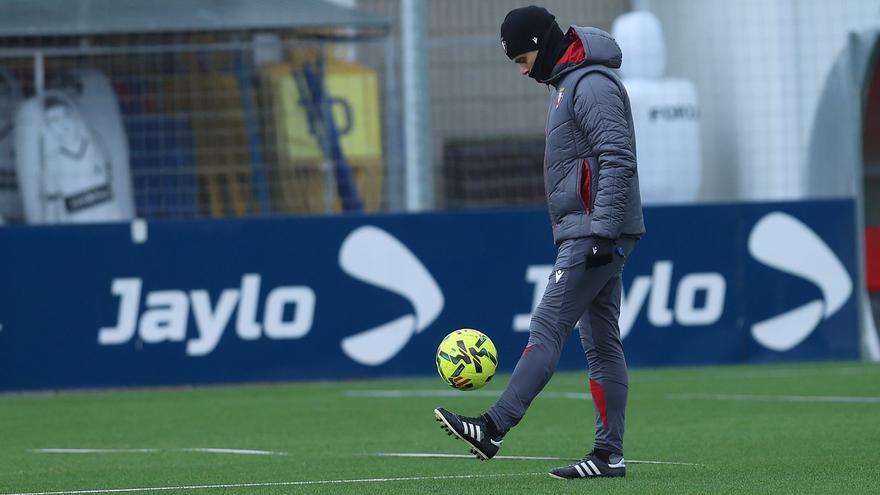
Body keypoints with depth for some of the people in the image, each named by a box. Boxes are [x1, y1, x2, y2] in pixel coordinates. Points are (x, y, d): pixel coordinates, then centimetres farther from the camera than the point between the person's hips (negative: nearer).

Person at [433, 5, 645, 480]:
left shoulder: (591, 85, -15)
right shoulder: (566, 83, 19)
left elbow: (618, 159, -22)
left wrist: (603, 231, -25)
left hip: (594, 231, -11)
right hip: (586, 234, 11)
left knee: (546, 328, -14)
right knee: (600, 342, 8)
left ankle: (493, 428, -18)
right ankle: (609, 454, 7)